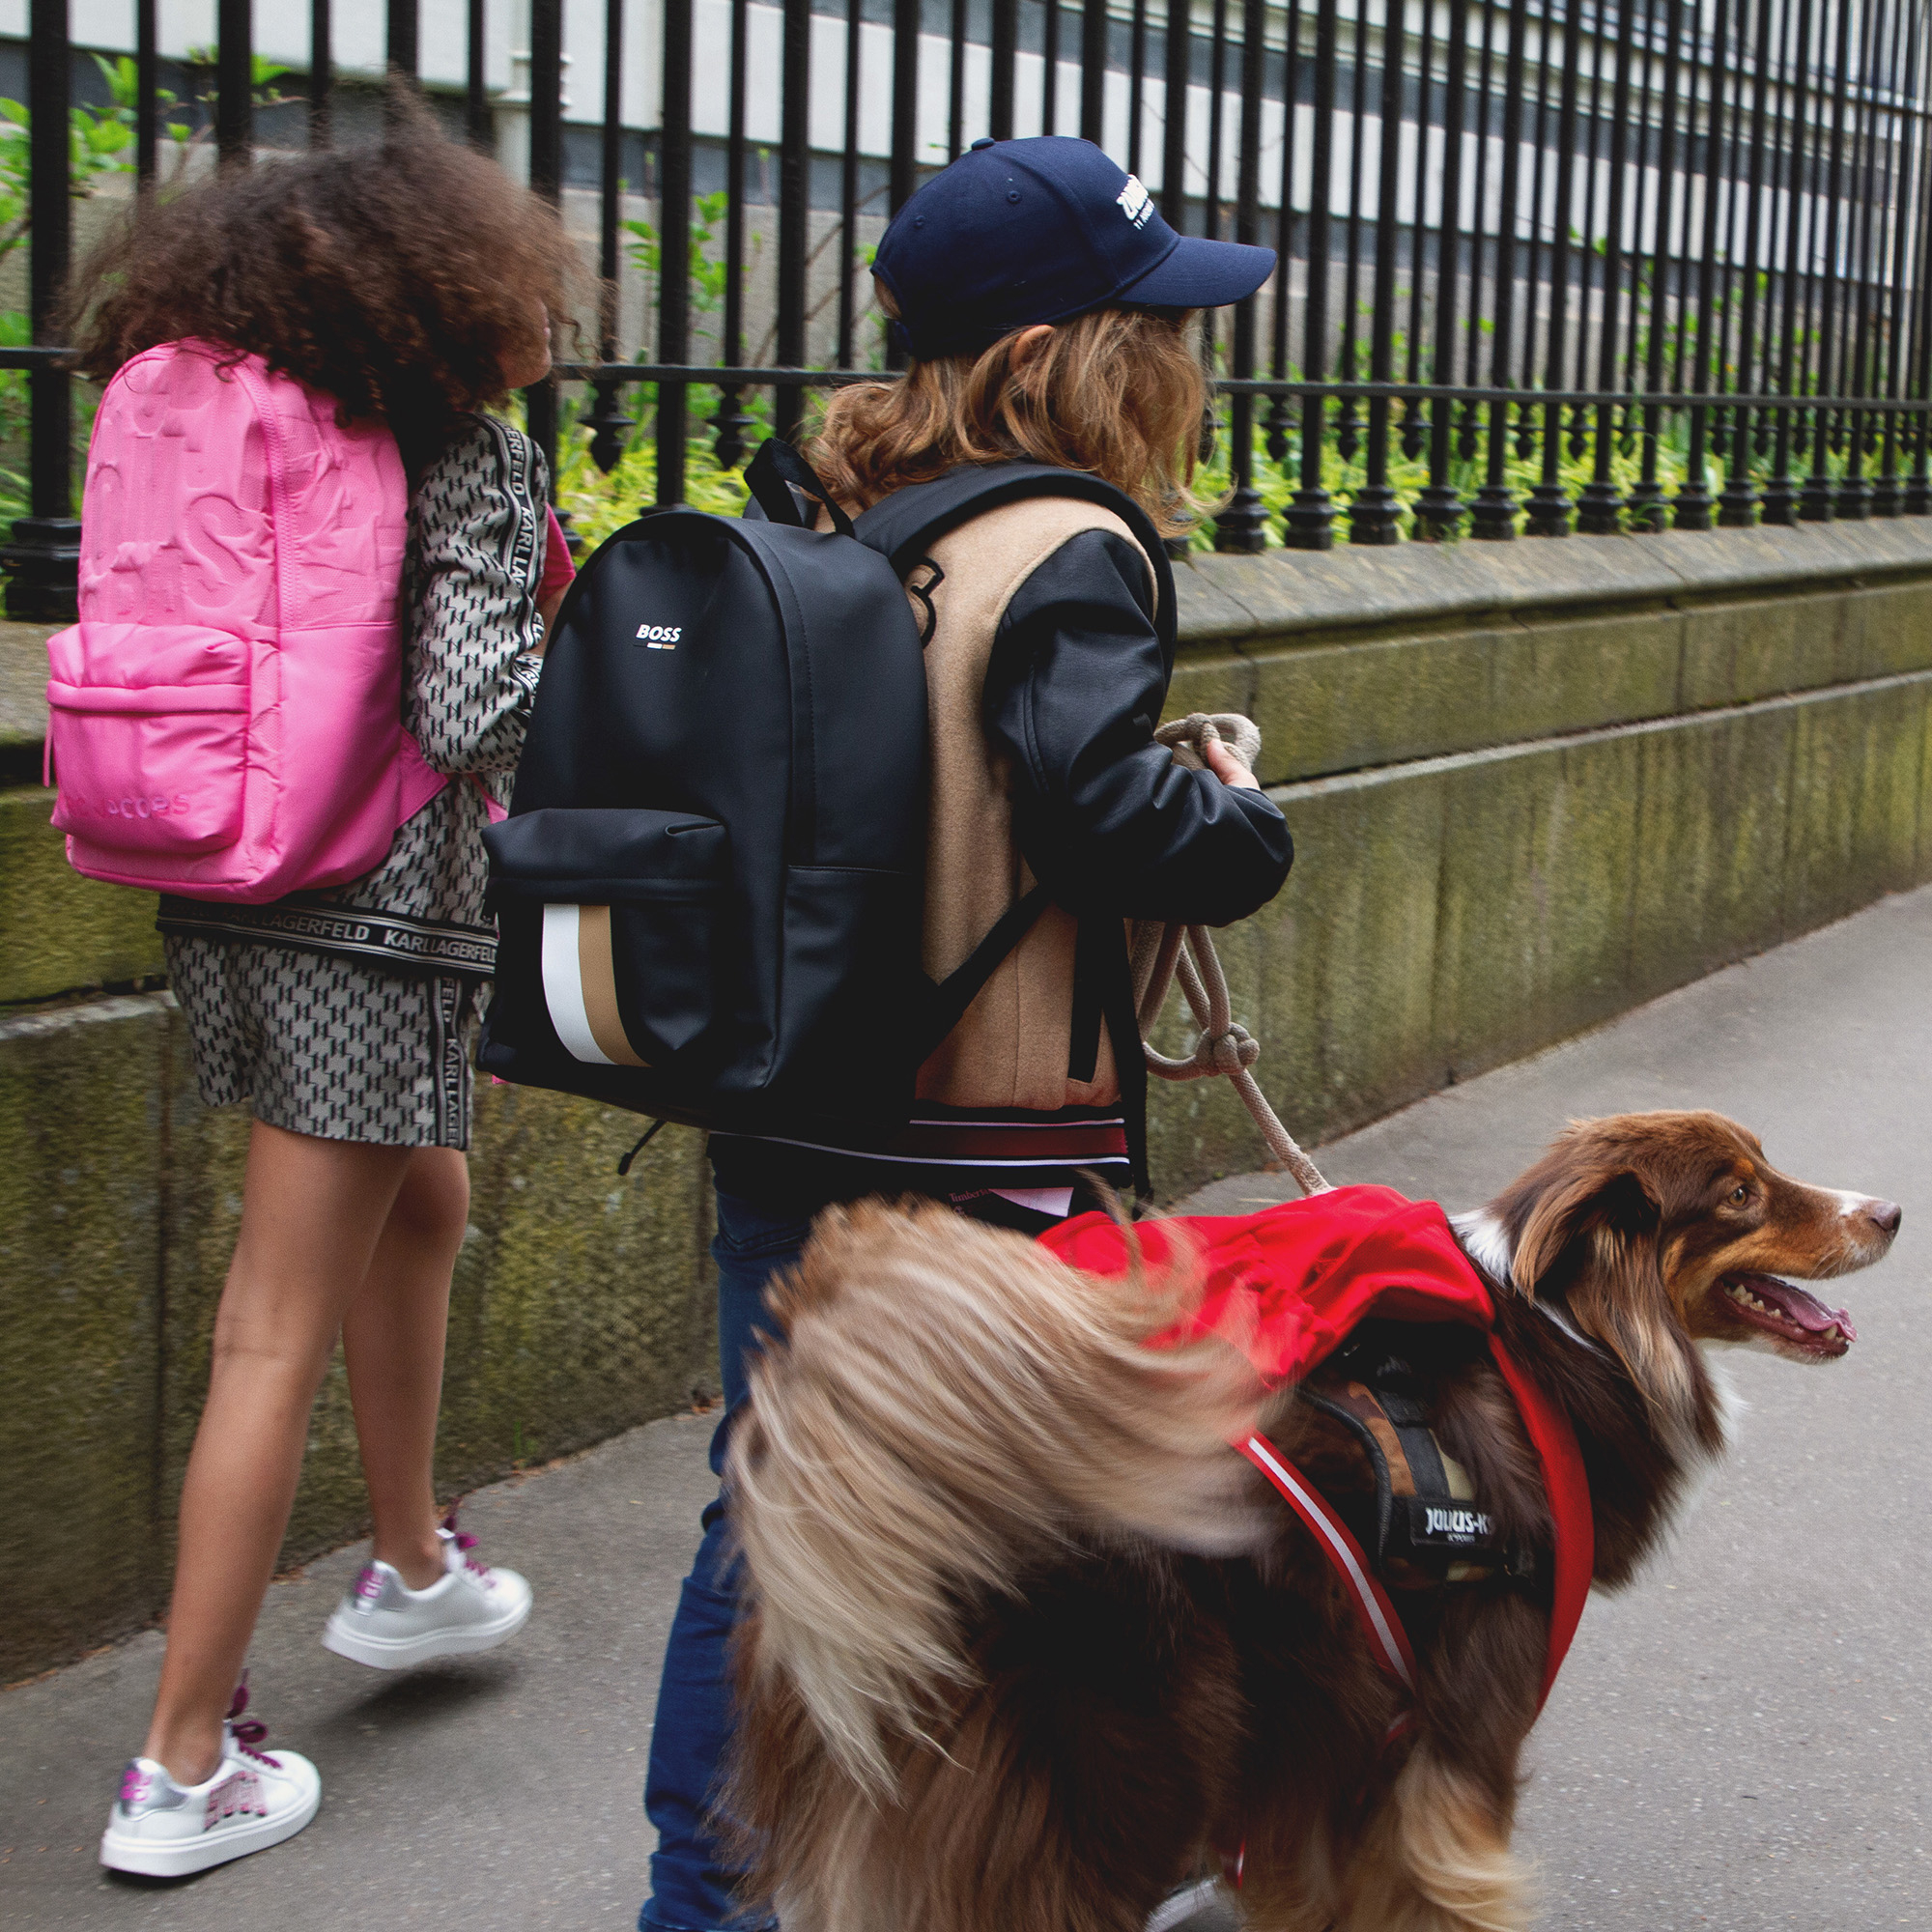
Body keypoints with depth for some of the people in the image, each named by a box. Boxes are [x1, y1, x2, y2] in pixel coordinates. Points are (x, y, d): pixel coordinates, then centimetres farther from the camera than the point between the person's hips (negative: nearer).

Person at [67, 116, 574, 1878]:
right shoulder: (472, 458, -13)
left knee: (419, 1199, 29)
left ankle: (410, 1569, 44)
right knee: (279, 1335, -2)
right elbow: (474, 713, -20)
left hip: (230, 904, 8)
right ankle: (184, 1766, 6)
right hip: (371, 925, -8)